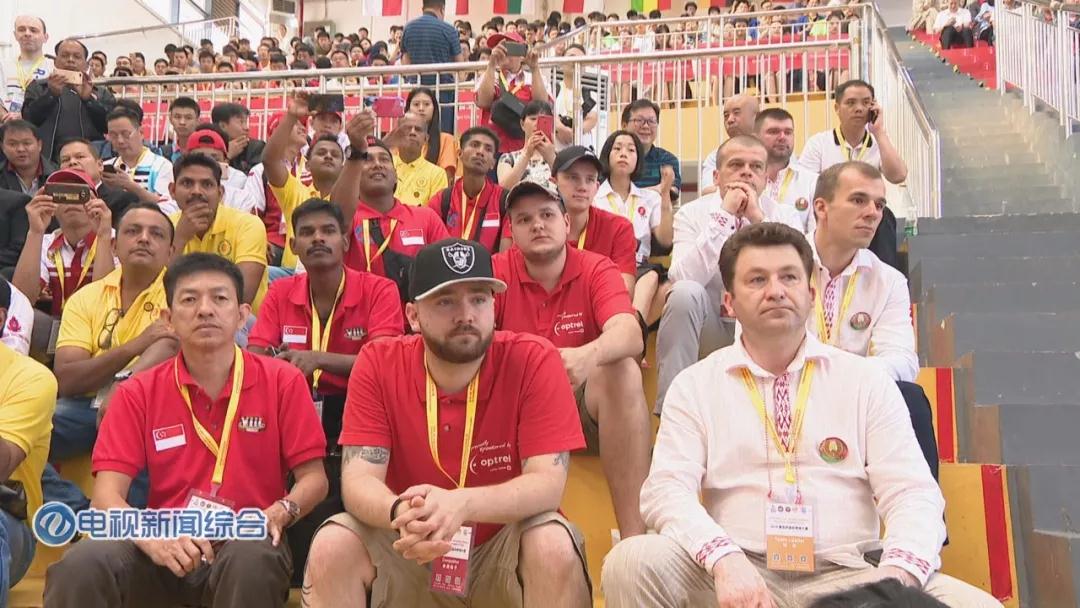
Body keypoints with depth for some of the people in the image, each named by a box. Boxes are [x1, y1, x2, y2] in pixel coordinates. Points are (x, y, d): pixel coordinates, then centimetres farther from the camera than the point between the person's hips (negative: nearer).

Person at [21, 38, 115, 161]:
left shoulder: (102, 93, 17)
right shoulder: (37, 87, 15)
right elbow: (27, 120, 1)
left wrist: (89, 98, -11)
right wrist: (51, 94, -11)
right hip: (50, 161, -1)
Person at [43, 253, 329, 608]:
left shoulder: (283, 382, 2)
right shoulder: (138, 393, 5)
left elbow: (314, 478, 3)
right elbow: (107, 493, -3)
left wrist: (278, 513, -19)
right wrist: (151, 536, -23)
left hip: (244, 543, -1)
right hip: (165, 548, 1)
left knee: (252, 560, -37)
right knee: (79, 566, -29)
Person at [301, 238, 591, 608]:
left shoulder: (533, 361, -16)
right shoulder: (378, 365, -10)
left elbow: (548, 482, -22)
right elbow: (358, 480, -17)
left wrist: (461, 505, -41)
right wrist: (401, 513, -41)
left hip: (504, 547, -1)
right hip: (412, 549, 2)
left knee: (555, 547, -31)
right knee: (332, 547, -24)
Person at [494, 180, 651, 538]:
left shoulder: (597, 270, -6)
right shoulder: (497, 272, -2)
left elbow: (629, 334, -25)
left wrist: (588, 356, -48)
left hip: (584, 402, 0)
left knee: (624, 369, -32)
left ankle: (634, 535, -34)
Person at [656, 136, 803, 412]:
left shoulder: (785, 217, -2)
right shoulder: (691, 213, -6)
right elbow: (683, 277, -25)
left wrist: (759, 219, -21)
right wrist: (724, 215, -24)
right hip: (706, 332, -1)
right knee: (685, 292, -30)